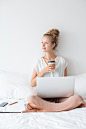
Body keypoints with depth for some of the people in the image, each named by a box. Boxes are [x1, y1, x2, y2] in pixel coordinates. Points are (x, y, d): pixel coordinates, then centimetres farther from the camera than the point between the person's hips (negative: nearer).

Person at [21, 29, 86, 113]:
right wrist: (43, 71, -10)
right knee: (31, 99, -35)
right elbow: (32, 84, 3)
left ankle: (43, 110, -26)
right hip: (42, 96, -2)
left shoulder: (62, 60, 7)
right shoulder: (39, 61, 7)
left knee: (78, 98, -29)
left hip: (58, 96, 2)